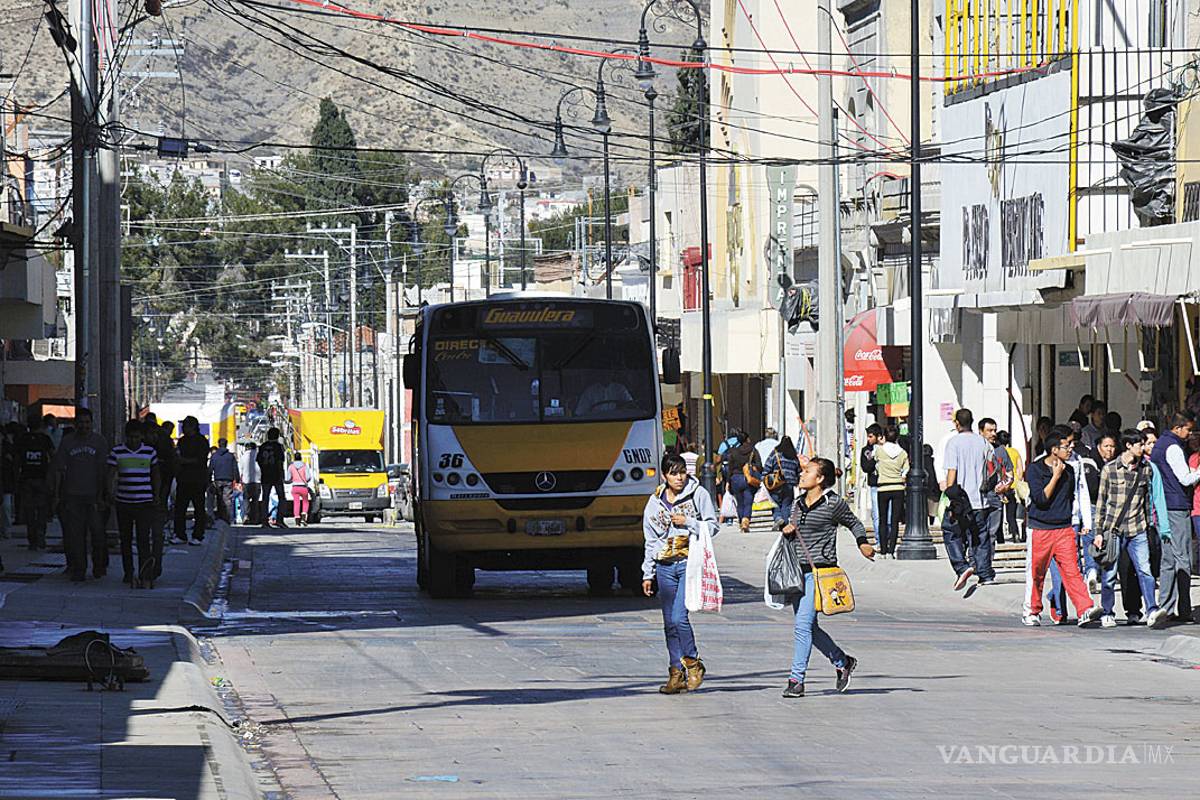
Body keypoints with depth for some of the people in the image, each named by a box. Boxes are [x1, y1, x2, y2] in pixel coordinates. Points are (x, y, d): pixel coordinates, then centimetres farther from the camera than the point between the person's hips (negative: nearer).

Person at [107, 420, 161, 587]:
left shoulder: (150, 452, 4)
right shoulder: (116, 452, 2)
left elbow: (155, 476, 13)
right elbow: (111, 474, -2)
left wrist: (156, 497, 8)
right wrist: (111, 493, -17)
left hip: (145, 503, -1)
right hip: (123, 502, 1)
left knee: (144, 540, -10)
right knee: (125, 540, 11)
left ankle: (145, 575, -15)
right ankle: (128, 573, 23)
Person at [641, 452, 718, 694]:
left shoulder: (698, 494, 1)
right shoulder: (655, 502, 10)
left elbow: (712, 526, 2)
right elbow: (650, 540, 15)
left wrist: (687, 523, -12)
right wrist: (647, 574, 14)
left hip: (690, 563, -4)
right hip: (665, 566, 4)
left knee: (679, 617, -16)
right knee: (670, 623, 5)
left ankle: (693, 664, 4)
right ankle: (676, 674, 11)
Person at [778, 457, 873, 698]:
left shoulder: (833, 503, -5)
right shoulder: (798, 504, 13)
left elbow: (854, 524, 11)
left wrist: (863, 543, -1)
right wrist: (787, 533, 1)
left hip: (820, 570, -7)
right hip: (798, 571, 7)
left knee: (803, 625, -13)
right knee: (810, 627, 10)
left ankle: (796, 679, -9)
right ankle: (842, 662, 30)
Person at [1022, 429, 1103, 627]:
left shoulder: (1069, 471, 11)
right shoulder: (1035, 470, -6)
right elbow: (1040, 498, -17)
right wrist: (1056, 476, -15)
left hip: (1064, 529, 3)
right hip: (1040, 529, -3)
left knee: (1072, 570, -9)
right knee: (1036, 573, 6)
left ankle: (1085, 610, -20)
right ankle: (1031, 612, 22)